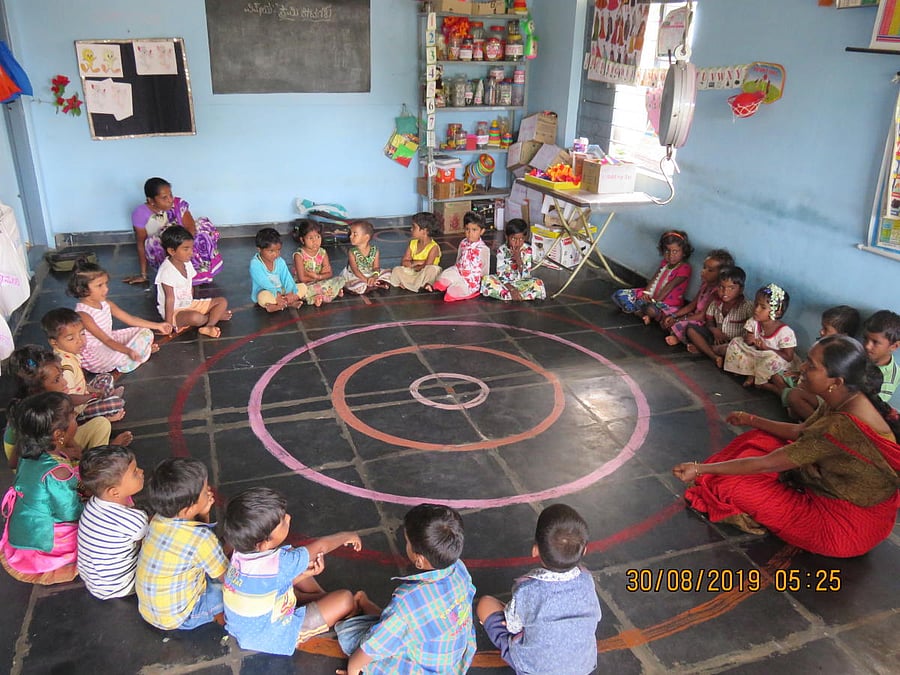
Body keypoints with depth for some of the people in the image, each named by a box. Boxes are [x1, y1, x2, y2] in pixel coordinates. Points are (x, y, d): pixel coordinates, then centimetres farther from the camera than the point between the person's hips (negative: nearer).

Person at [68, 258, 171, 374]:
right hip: (94, 351, -8)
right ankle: (143, 350, -2)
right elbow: (106, 340, -30)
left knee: (146, 333, 6)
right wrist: (128, 351, -44)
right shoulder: (82, 313, -26)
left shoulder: (106, 303, -2)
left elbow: (130, 319, 4)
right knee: (121, 357, -32)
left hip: (111, 340, 8)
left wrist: (158, 326, 2)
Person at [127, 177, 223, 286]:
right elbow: (141, 244, -11)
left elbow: (190, 228, -19)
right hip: (162, 255, -2)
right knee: (152, 242, -35)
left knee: (204, 225, -20)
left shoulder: (178, 204, -10)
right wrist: (143, 275, -11)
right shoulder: (141, 214, -15)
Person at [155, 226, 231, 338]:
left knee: (222, 302, 0)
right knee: (196, 317, -38)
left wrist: (192, 305, 3)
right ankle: (215, 316, -4)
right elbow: (170, 298, -22)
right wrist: (169, 323, -21)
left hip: (189, 304, 9)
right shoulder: (167, 270, -22)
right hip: (175, 311, -9)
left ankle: (208, 326, -23)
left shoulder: (187, 263, 3)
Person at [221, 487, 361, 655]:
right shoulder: (278, 564, -35)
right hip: (271, 638, -8)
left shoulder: (243, 551, -14)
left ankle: (322, 597, 24)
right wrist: (347, 536, 0)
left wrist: (305, 574, -11)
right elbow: (320, 547, -17)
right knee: (345, 599, -7)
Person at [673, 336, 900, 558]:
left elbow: (765, 465, -28)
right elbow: (799, 432, 11)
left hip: (845, 521, -9)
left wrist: (700, 469, -21)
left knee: (736, 486, -13)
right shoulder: (845, 399, -9)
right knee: (758, 440, 9)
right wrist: (750, 420, 19)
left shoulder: (842, 427, -36)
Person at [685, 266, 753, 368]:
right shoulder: (716, 303, 1)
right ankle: (714, 356, -24)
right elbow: (709, 320, 8)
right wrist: (714, 330, -13)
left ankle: (702, 349, -18)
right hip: (717, 338, 5)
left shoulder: (746, 307, -14)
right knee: (691, 329, -10)